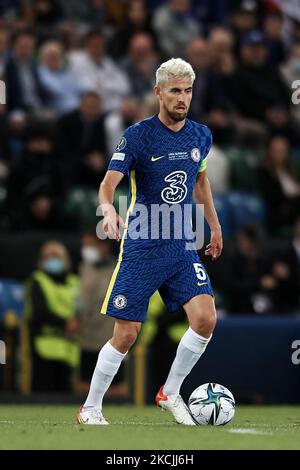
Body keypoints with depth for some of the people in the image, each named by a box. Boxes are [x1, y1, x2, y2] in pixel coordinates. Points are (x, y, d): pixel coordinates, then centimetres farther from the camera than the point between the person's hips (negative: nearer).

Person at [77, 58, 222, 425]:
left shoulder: (201, 136, 6)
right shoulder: (137, 136, -11)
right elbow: (108, 184, -18)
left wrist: (214, 225, 27)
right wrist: (108, 208, -40)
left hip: (182, 247, 4)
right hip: (141, 248, -4)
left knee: (205, 319, -13)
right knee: (126, 335, -4)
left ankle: (169, 394, 8)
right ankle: (90, 409, 14)